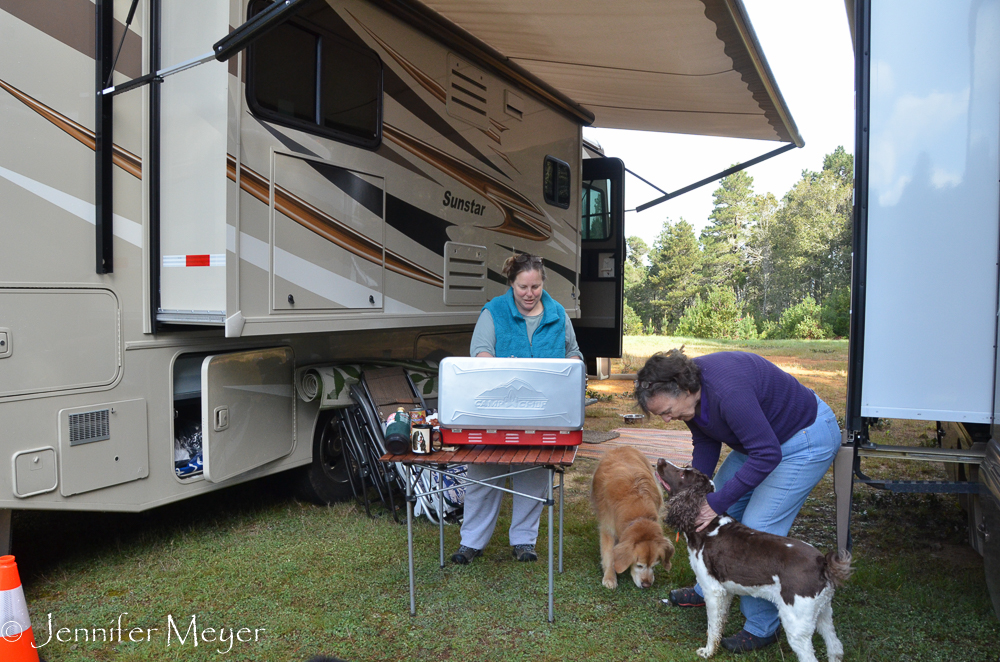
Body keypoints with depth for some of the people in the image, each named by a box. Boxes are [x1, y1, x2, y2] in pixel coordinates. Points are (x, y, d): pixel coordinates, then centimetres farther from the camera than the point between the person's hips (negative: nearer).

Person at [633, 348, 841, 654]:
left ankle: (761, 627, 5)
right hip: (762, 434, 9)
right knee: (720, 513, 12)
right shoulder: (689, 391, -10)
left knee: (757, 529, -11)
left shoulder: (727, 391, -38)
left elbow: (767, 454, -32)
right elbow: (706, 443, 3)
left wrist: (717, 502, -28)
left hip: (807, 440, -9)